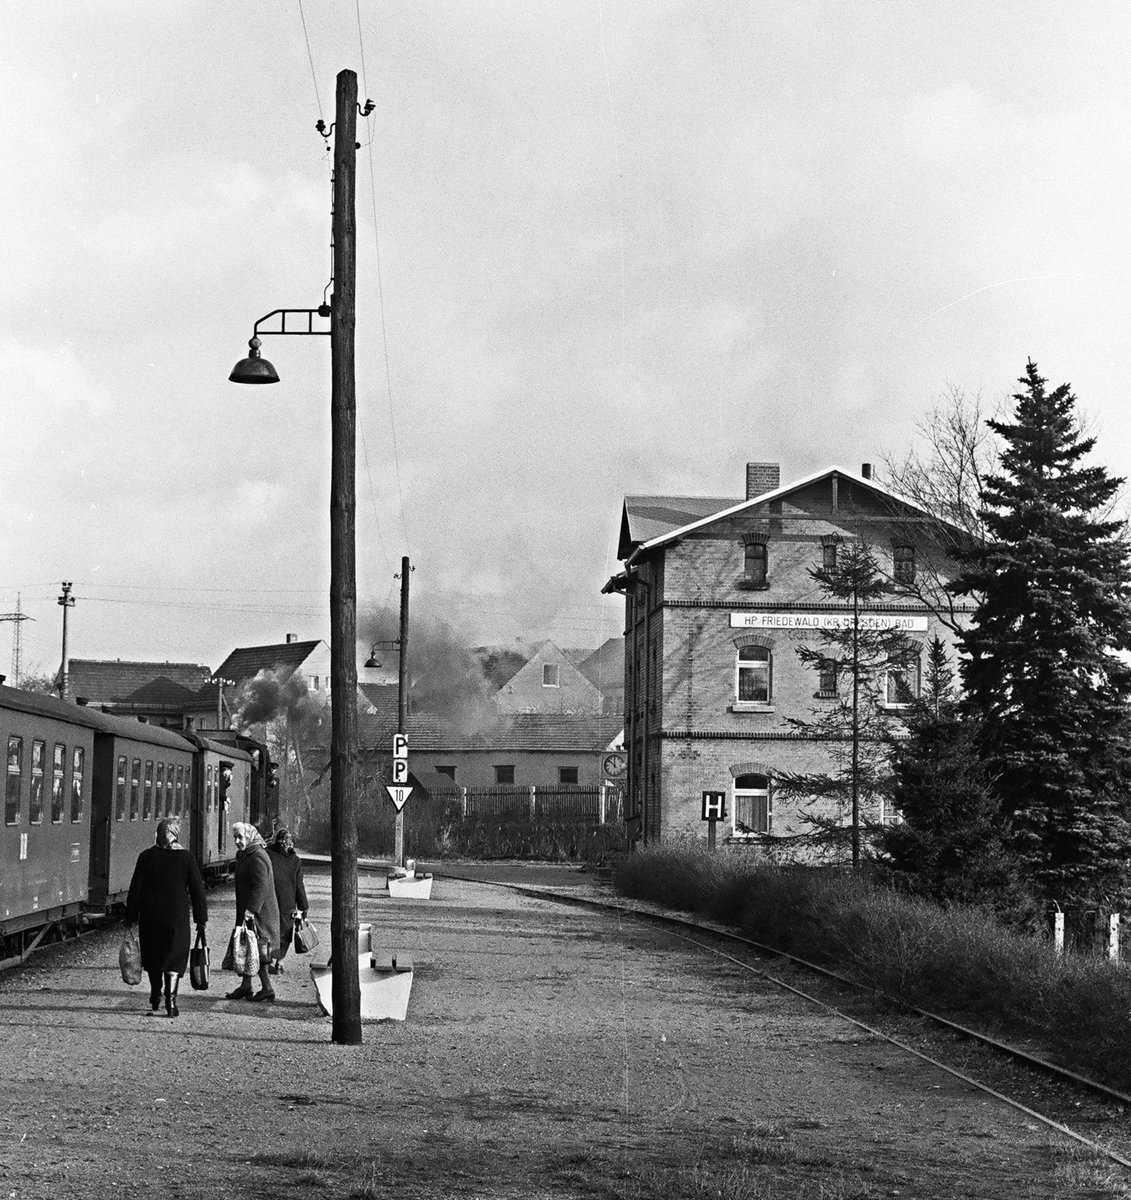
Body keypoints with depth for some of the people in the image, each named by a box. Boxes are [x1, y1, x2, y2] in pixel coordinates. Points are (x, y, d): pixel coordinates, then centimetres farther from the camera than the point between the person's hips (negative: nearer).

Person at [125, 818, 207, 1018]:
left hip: (150, 914, 1)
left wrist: (131, 917, 7)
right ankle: (171, 998, -14)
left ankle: (155, 998, 25)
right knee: (174, 956, 2)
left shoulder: (146, 856, -1)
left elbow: (135, 889, 0)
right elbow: (197, 889, -1)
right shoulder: (186, 857, -2)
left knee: (152, 956, 16)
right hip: (177, 915, -1)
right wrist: (201, 919, 4)